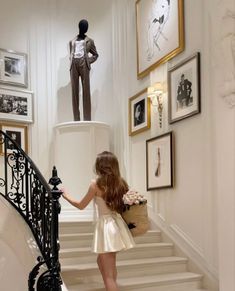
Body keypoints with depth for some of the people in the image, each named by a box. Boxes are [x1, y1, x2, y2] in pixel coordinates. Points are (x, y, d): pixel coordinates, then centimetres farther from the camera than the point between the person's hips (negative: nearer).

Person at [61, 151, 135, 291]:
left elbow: (81, 205, 1)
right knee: (102, 261, 28)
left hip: (105, 226, -6)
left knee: (109, 274, 1)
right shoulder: (121, 182, 1)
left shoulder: (96, 184, -12)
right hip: (118, 225, 6)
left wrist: (66, 195, 16)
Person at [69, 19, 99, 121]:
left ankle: (87, 118, -15)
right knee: (74, 91, -6)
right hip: (74, 64, 3)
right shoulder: (72, 41, 25)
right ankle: (76, 118, -9)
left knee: (86, 90, -10)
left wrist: (89, 61, 0)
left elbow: (95, 54, 17)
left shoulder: (89, 41, 18)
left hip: (83, 63, -2)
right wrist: (71, 61, 5)